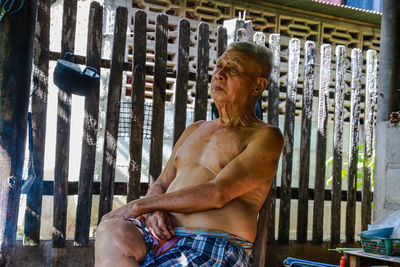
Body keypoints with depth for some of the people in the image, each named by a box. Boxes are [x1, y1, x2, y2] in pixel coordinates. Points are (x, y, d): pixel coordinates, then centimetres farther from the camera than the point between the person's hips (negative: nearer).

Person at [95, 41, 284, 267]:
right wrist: (154, 211, -4)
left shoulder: (265, 137, 3)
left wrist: (138, 206, -8)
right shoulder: (195, 130, 26)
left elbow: (217, 194, -10)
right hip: (162, 233, 6)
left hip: (213, 245, -6)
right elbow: (160, 185, 22)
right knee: (111, 231, -29)